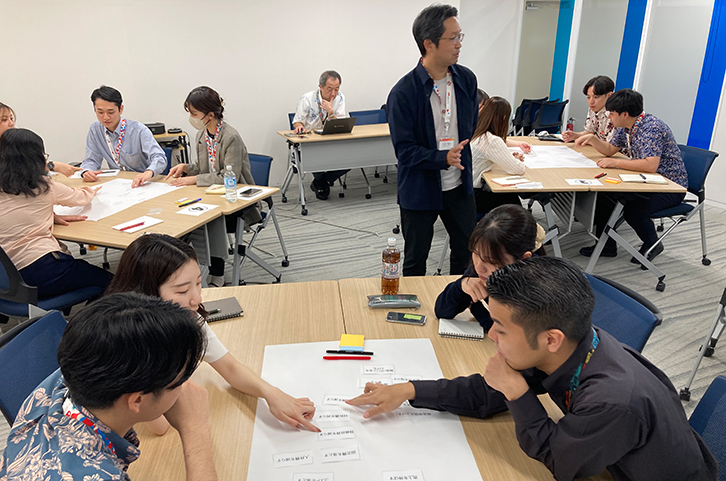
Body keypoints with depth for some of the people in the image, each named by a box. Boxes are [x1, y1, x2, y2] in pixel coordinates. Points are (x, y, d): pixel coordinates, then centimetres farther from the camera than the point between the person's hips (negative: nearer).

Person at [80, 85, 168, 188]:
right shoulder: (95, 129, 4)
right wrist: (87, 171, -16)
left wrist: (149, 172, -45)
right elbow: (92, 159, 9)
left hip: (143, 184, -4)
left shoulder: (139, 130, -12)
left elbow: (160, 158, -22)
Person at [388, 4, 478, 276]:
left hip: (459, 186, 5)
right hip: (420, 190, -5)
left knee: (467, 253, 19)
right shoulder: (403, 93, -19)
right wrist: (443, 158, -30)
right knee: (415, 260, 13)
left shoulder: (466, 79, -1)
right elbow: (404, 150, -19)